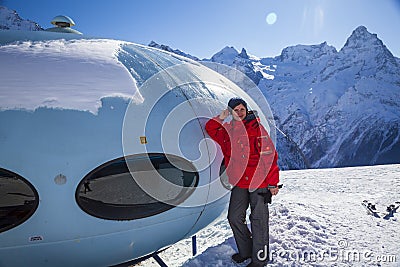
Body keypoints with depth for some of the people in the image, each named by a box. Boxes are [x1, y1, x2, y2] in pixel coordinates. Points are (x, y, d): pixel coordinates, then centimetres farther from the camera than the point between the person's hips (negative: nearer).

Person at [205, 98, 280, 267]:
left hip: (259, 182, -5)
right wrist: (221, 118, -1)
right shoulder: (227, 131, 7)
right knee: (234, 217, 11)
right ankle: (245, 251, 32)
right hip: (239, 183, 5)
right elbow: (210, 128, 17)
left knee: (258, 220, 3)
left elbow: (270, 156, -8)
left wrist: (272, 183, -10)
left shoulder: (257, 129, -6)